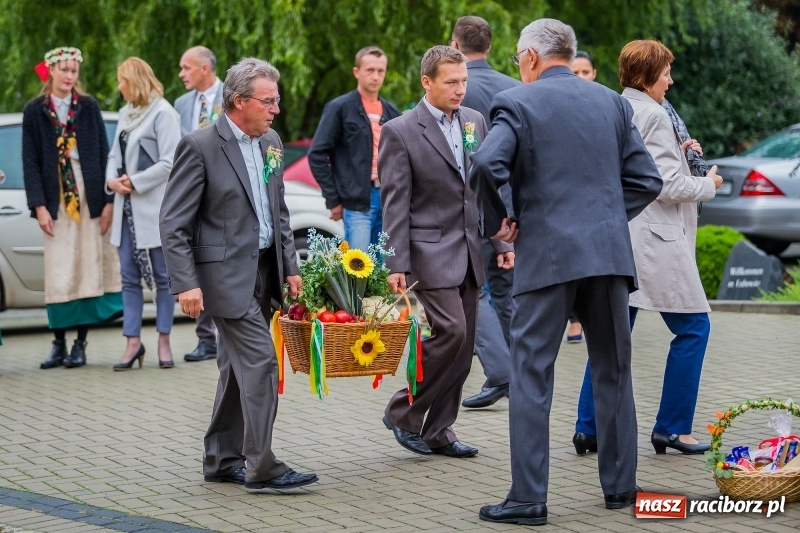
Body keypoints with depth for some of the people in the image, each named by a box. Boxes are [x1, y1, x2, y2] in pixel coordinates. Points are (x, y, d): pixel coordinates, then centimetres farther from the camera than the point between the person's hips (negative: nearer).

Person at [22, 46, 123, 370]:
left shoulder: (88, 107, 6)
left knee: (89, 269, -1)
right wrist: (39, 205, -7)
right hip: (56, 200, 0)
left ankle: (80, 344, 3)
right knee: (58, 274, 0)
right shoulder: (35, 111, 5)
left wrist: (108, 200, -4)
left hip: (90, 197, 0)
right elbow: (30, 162, 2)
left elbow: (104, 154, 4)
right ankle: (59, 344, 6)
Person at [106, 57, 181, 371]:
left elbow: (169, 163, -14)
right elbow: (116, 153, 17)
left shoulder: (162, 113, -9)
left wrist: (135, 182, -12)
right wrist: (112, 179, -3)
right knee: (129, 277, 4)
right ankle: (133, 342, 6)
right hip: (127, 207, 7)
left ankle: (164, 342, 9)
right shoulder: (126, 113, 15)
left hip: (154, 207, -7)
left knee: (162, 277, 2)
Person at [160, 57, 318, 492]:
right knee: (260, 362, -13)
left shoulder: (270, 142, 10)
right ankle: (261, 467, -9)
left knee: (238, 367, 12)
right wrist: (187, 284, -19)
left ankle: (222, 460, 21)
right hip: (227, 273, -8)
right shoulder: (200, 146, -12)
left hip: (264, 271, 8)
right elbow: (174, 224, -13)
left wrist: (290, 267, 11)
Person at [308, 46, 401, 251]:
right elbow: (317, 154, -5)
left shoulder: (391, 112, 14)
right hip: (357, 202, -6)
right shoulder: (340, 108, -2)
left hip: (387, 198, 6)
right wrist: (333, 200, -8)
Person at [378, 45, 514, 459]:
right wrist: (396, 265, -14)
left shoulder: (475, 122, 10)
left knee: (462, 348, 6)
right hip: (430, 252, -6)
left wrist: (501, 241, 9)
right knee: (450, 332, -17)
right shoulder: (401, 132, -7)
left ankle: (437, 431, 15)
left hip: (470, 252, 6)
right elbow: (394, 203, -10)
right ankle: (403, 413, -1)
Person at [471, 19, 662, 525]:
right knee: (614, 370, 15)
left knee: (531, 374, -1)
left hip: (548, 254, -4)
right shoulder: (612, 102, 12)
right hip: (610, 253, 4)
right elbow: (647, 180, 9)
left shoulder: (517, 103, -2)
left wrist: (497, 222, -3)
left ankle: (529, 498, -4)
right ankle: (620, 485, 21)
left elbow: (487, 165, -18)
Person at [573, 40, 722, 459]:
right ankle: (672, 428, 4)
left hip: (617, 236, 8)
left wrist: (676, 153, 15)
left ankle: (588, 426, 10)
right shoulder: (653, 116, -14)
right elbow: (667, 185, -16)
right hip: (653, 239, -8)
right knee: (693, 327, 3)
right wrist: (709, 184, 0)